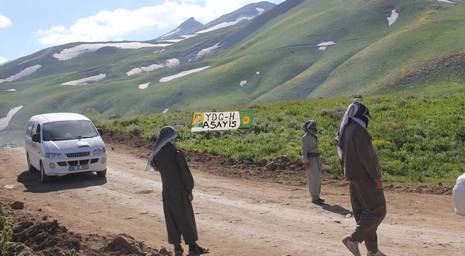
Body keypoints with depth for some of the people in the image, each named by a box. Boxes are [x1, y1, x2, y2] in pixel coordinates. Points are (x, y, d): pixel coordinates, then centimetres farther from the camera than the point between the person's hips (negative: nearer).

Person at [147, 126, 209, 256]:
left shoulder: (157, 155, -2)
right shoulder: (177, 154, -19)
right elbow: (185, 173, -15)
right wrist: (189, 189, -5)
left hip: (167, 191, 5)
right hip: (180, 191, -5)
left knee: (172, 219, 13)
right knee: (186, 218, 6)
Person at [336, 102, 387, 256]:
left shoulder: (344, 131, 11)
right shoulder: (358, 131, -18)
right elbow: (366, 156, -22)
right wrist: (376, 177, -18)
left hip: (353, 177, 10)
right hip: (365, 176, -9)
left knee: (363, 213, 11)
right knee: (378, 210, -2)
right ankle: (354, 239, -8)